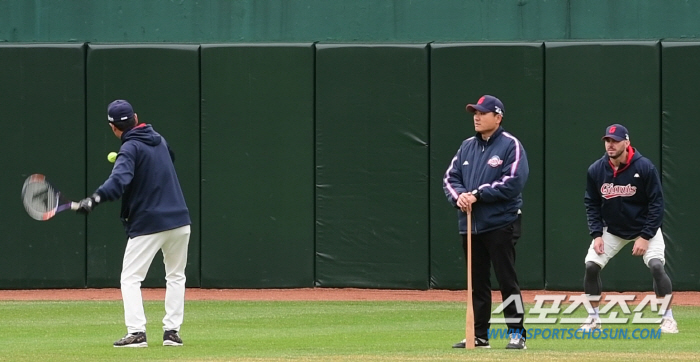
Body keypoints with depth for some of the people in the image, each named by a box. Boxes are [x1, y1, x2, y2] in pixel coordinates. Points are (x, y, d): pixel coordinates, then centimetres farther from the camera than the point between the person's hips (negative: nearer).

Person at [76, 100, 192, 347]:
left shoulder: (131, 148, -11)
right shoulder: (159, 140, 11)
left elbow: (120, 179, -31)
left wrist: (95, 199, -44)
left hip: (148, 224, -6)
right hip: (179, 221, 7)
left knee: (130, 278, 0)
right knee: (175, 277, 17)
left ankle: (137, 333, -12)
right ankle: (172, 331, 11)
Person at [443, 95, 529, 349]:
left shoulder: (510, 146, -6)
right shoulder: (467, 146, 14)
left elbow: (514, 182, -16)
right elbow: (450, 178, 13)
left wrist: (478, 194, -18)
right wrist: (459, 196, -10)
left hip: (500, 224, -6)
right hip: (470, 224, 6)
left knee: (507, 280, -6)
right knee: (476, 283, 9)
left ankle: (517, 333, -2)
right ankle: (479, 335, 15)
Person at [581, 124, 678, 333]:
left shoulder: (644, 167, -21)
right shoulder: (596, 170, -11)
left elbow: (656, 204, -16)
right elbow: (591, 204, 0)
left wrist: (645, 237, -21)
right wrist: (596, 234, -10)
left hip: (645, 229, -3)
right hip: (612, 230, 3)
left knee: (656, 266, -20)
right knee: (591, 266, -10)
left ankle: (668, 318, -6)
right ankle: (593, 319, 5)